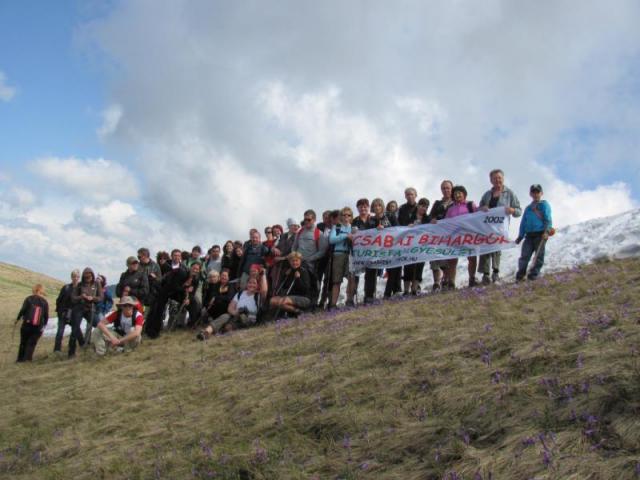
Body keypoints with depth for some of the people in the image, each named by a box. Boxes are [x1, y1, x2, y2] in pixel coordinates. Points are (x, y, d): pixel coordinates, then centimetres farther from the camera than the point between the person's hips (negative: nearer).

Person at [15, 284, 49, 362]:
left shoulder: (29, 299, -2)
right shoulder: (45, 302, 3)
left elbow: (23, 310, -9)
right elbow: (46, 315, 3)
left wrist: (18, 319, 5)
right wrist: (44, 325, 17)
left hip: (27, 325, 0)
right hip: (38, 327, 0)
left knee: (23, 342, 14)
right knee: (32, 343, 6)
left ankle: (20, 358, 21)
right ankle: (27, 357, -5)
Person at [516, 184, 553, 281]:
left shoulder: (544, 205, 6)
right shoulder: (528, 208, 21)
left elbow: (548, 219, -4)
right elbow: (523, 223, 21)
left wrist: (546, 231, -17)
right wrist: (520, 236, 15)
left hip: (540, 234, -4)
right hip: (529, 235, 4)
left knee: (539, 255, -2)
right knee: (524, 256, -3)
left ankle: (533, 274, 3)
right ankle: (520, 276, -2)